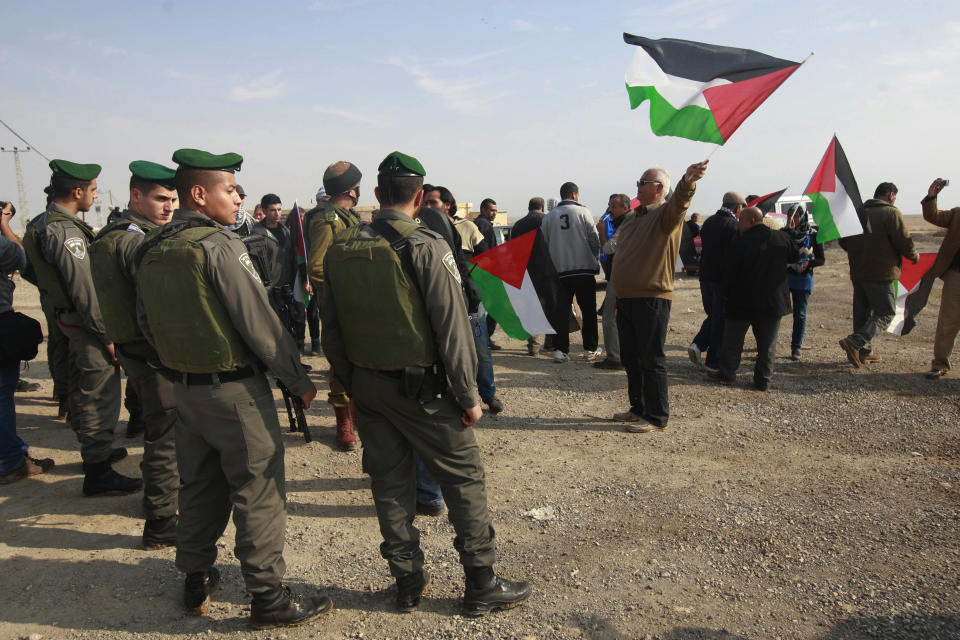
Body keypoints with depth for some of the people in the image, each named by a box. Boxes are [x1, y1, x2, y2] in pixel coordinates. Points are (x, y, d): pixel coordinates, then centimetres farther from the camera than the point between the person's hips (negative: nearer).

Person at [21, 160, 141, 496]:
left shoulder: (43, 223, 11)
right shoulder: (65, 231, -22)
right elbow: (84, 289, -24)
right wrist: (107, 334, -20)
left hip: (69, 316, 10)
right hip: (86, 322, -10)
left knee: (83, 389, 21)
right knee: (99, 394, -4)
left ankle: (95, 449, 38)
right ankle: (98, 472, 2)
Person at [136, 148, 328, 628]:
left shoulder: (151, 251, 6)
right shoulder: (220, 245, -18)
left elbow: (147, 324, 15)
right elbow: (259, 323, -19)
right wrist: (298, 380, -10)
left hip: (183, 387, 8)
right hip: (234, 389, -8)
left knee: (198, 486, 20)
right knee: (257, 493, 2)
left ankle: (196, 582, 33)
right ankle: (268, 598, 12)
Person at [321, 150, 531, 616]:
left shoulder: (341, 249, 2)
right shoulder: (426, 247, -15)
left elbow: (330, 331, 7)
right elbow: (451, 329, -17)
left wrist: (352, 383, 17)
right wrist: (468, 395, -8)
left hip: (366, 386, 6)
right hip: (422, 387, -5)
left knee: (390, 481, 15)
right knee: (464, 478, 8)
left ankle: (407, 582, 28)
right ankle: (481, 586, 17)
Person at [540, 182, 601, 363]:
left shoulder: (548, 217, 6)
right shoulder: (583, 212, -3)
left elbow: (544, 244, 8)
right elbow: (595, 241, -3)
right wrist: (594, 259, 14)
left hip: (560, 271, 3)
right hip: (584, 269, -2)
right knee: (588, 311, 7)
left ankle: (560, 350, 2)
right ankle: (590, 349, 11)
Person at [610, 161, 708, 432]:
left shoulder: (666, 213, -6)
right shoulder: (631, 218, 18)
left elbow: (678, 203, -31)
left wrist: (687, 182, -53)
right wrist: (617, 294, 22)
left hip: (652, 298, -8)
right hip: (626, 298, 8)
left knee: (651, 359, -3)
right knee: (630, 358, 15)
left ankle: (657, 417, 5)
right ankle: (639, 408, 28)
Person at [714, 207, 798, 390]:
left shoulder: (738, 243, -15)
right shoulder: (782, 238, -2)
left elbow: (730, 274, -11)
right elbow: (794, 257, 16)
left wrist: (727, 293, 5)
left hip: (742, 302, -3)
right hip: (774, 301, 3)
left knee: (732, 340, 14)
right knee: (767, 344, 12)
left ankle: (728, 373, 22)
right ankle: (763, 379, 13)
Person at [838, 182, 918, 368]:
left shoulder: (858, 212, 8)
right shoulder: (891, 213, -11)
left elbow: (843, 241, 14)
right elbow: (904, 242, -11)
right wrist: (914, 256, 9)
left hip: (857, 272, 7)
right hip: (880, 274, -7)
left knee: (862, 312, 13)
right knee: (886, 313, -1)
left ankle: (864, 352, 19)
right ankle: (854, 342, -18)